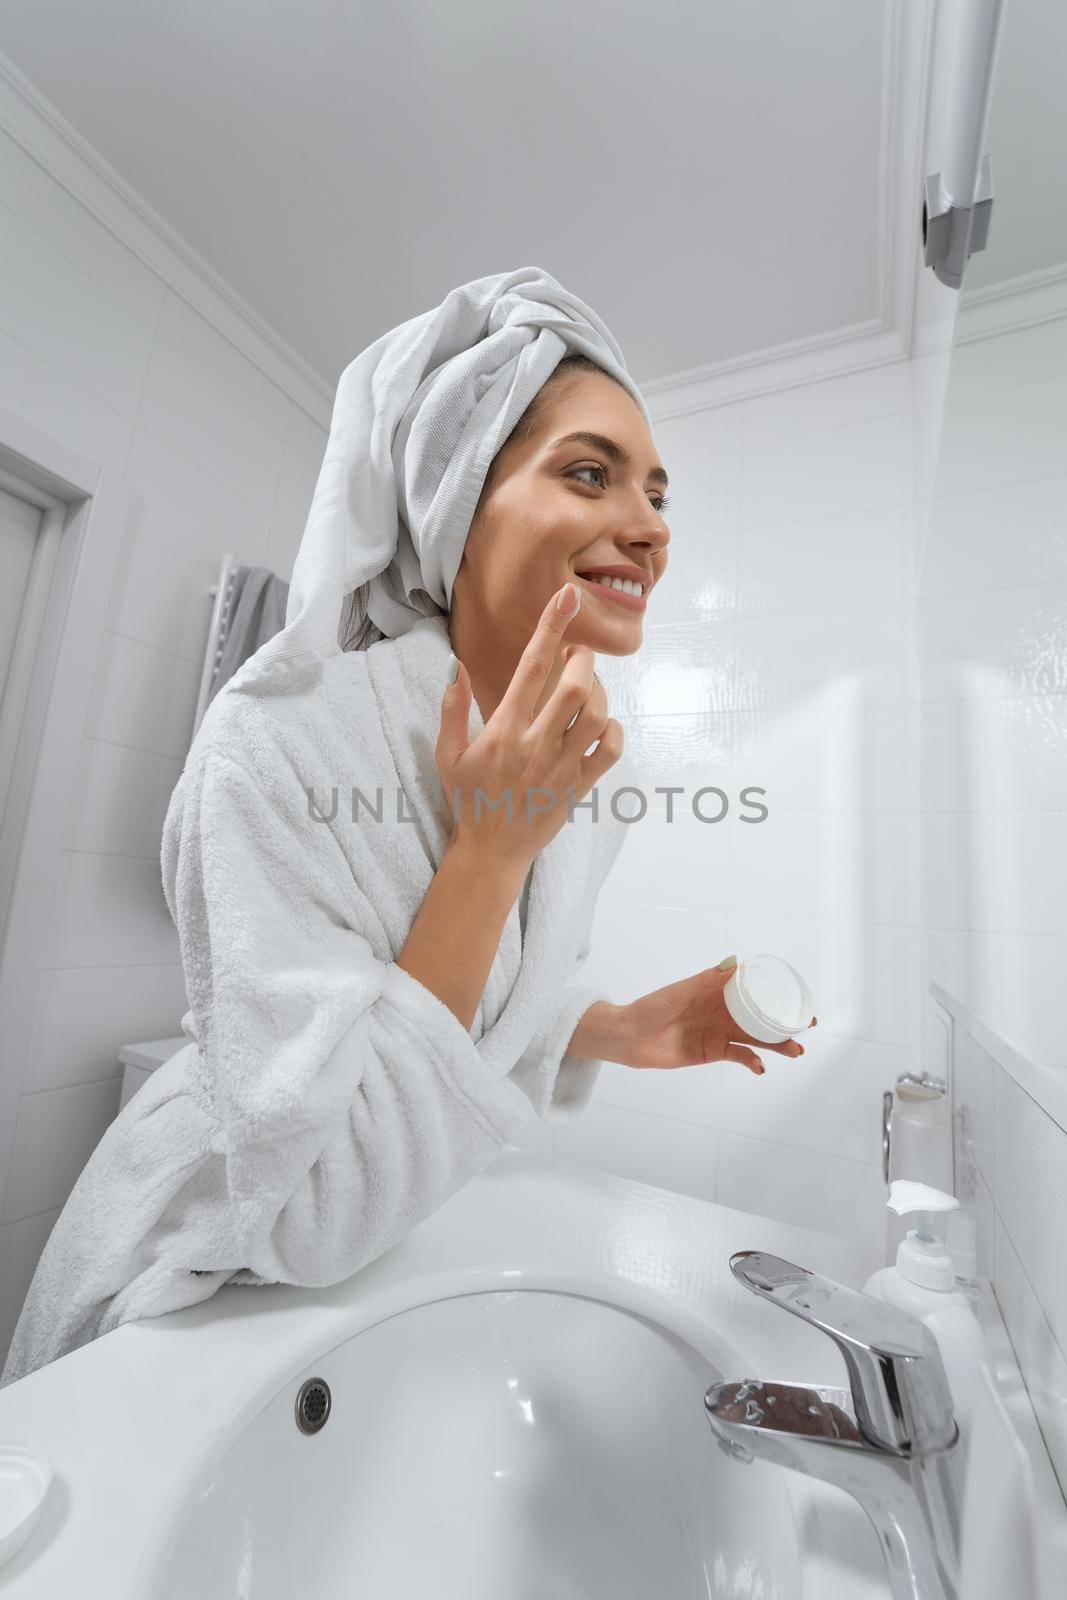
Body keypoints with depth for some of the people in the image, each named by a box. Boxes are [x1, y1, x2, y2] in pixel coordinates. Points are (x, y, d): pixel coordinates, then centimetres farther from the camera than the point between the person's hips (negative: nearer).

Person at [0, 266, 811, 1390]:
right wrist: (490, 846, -34)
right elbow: (319, 1211, -29)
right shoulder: (283, 735, -30)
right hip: (207, 1277, -5)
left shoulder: (584, 763, -11)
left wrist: (628, 1030, -13)